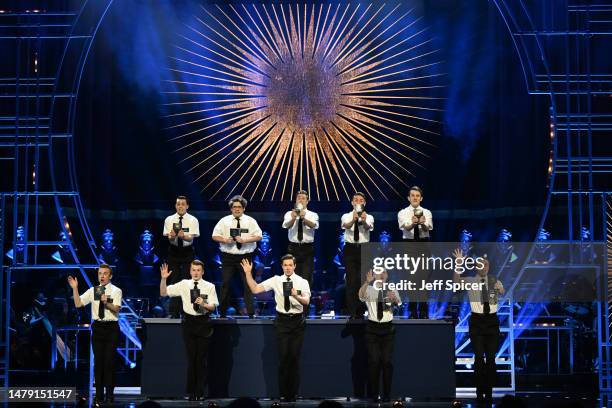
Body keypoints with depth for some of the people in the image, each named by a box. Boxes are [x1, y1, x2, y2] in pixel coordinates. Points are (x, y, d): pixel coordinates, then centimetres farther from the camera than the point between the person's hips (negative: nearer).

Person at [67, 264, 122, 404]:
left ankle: (110, 395, 6)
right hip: (97, 327, 3)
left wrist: (106, 302, -31)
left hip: (111, 327, -3)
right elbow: (78, 304, 2)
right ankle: (99, 395, 12)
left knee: (109, 361, -2)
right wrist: (75, 288, -7)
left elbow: (116, 309, -14)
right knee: (98, 361, 5)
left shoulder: (116, 291, -2)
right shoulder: (93, 290, 8)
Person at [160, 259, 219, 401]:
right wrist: (163, 278, -12)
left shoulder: (209, 287, 2)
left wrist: (204, 304, -22)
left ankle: (200, 392, 10)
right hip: (189, 322, 1)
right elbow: (163, 293, 3)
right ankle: (191, 392, 11)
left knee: (201, 359, 2)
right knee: (191, 358, 2)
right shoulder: (183, 285, 3)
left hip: (204, 322, 0)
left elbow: (213, 306, -2)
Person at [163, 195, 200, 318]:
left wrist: (183, 236, -41)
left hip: (188, 252, -1)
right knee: (174, 280, 1)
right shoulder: (169, 219, -3)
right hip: (173, 251, 1)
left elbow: (191, 238, -18)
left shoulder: (193, 220, -6)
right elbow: (169, 239, -12)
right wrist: (172, 236, -37)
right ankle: (174, 312, 6)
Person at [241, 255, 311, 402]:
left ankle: (293, 393, 13)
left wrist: (296, 295, -36)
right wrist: (248, 273, -13)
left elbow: (306, 301, -16)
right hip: (282, 321, 0)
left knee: (295, 357, 3)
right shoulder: (276, 280, 2)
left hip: (297, 320, 0)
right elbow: (255, 289, -3)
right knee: (283, 357, -1)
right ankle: (283, 394, 9)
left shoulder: (302, 282, -1)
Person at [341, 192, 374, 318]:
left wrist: (364, 221, -44)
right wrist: (354, 220, -44)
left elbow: (368, 227, -18)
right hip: (350, 249, 0)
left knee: (362, 281, 0)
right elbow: (347, 225, -19)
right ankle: (352, 312, -1)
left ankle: (360, 312, 10)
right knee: (351, 281, -4)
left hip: (364, 250, 0)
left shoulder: (369, 217, 5)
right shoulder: (346, 216, 5)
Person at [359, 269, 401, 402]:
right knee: (373, 361, -1)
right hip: (372, 328, -1)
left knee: (387, 361, 2)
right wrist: (367, 281, -41)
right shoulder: (369, 289, 0)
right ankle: (374, 394, 7)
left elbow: (398, 303, -14)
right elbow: (361, 295, -23)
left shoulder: (391, 290, 4)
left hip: (387, 328, 1)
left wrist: (394, 299, -39)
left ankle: (387, 394, 10)